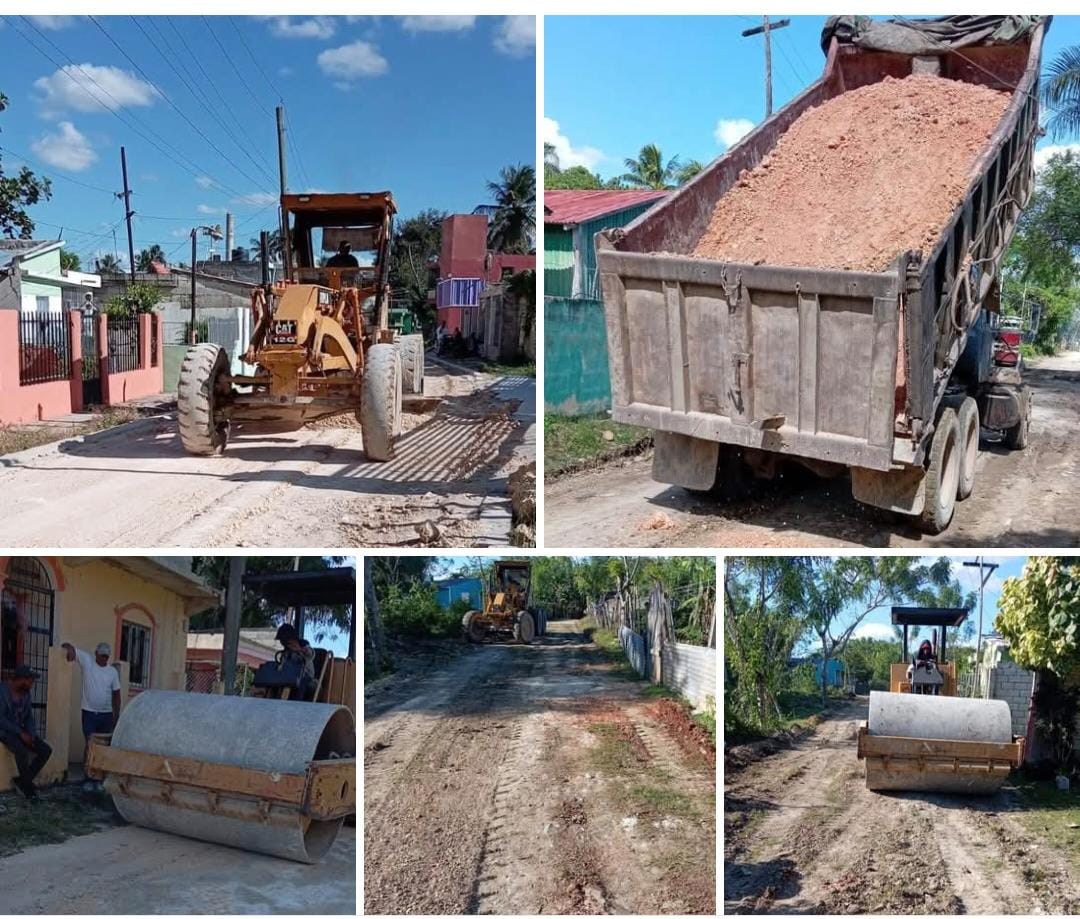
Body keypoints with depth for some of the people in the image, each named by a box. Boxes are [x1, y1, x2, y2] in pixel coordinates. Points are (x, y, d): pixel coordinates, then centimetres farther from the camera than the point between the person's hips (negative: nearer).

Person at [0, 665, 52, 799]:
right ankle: (28, 785, -14)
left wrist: (31, 735, -8)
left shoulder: (26, 693, 5)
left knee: (46, 750, -11)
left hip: (22, 731, 7)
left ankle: (23, 780, -1)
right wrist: (21, 733, -24)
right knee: (22, 751, -34)